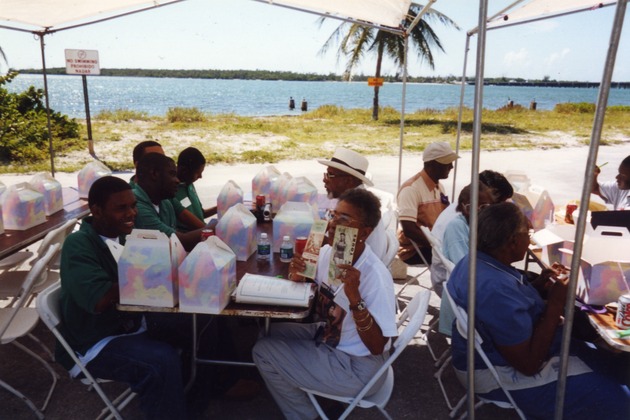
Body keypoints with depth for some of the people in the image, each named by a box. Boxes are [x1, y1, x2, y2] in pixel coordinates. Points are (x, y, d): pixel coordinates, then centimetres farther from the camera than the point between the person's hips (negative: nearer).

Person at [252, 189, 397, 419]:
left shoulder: (376, 277, -30)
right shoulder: (327, 252, -9)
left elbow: (377, 347, -28)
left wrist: (355, 298, -41)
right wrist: (297, 277, -17)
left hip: (356, 365, -7)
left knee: (263, 352, -8)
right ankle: (292, 386, 33)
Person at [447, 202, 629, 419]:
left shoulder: (476, 260, -3)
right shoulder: (497, 289, -34)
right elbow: (529, 364, -28)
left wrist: (537, 286, -3)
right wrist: (555, 305, -22)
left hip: (506, 351, 10)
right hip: (504, 374, -10)